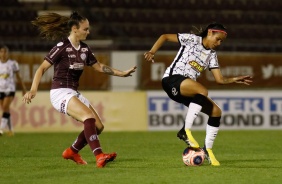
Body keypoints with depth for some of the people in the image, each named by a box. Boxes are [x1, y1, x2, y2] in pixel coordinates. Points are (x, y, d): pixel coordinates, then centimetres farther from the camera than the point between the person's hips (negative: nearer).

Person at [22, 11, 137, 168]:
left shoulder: (84, 49, 8)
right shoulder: (62, 47, -13)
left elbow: (99, 67, 19)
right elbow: (42, 68, -14)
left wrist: (122, 73, 13)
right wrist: (33, 90, -26)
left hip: (74, 93, 8)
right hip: (60, 92, -8)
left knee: (98, 126, 4)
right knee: (89, 117, -29)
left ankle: (72, 152, 22)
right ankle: (99, 157, -37)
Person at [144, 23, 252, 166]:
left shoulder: (212, 55, 18)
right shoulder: (192, 39, 0)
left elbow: (220, 79, 13)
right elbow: (165, 36, 0)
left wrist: (235, 80, -5)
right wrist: (152, 52, -14)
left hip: (188, 90, 8)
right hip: (172, 79, -8)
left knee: (216, 111, -5)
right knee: (203, 91, -35)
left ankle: (208, 149, 7)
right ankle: (185, 131, -28)